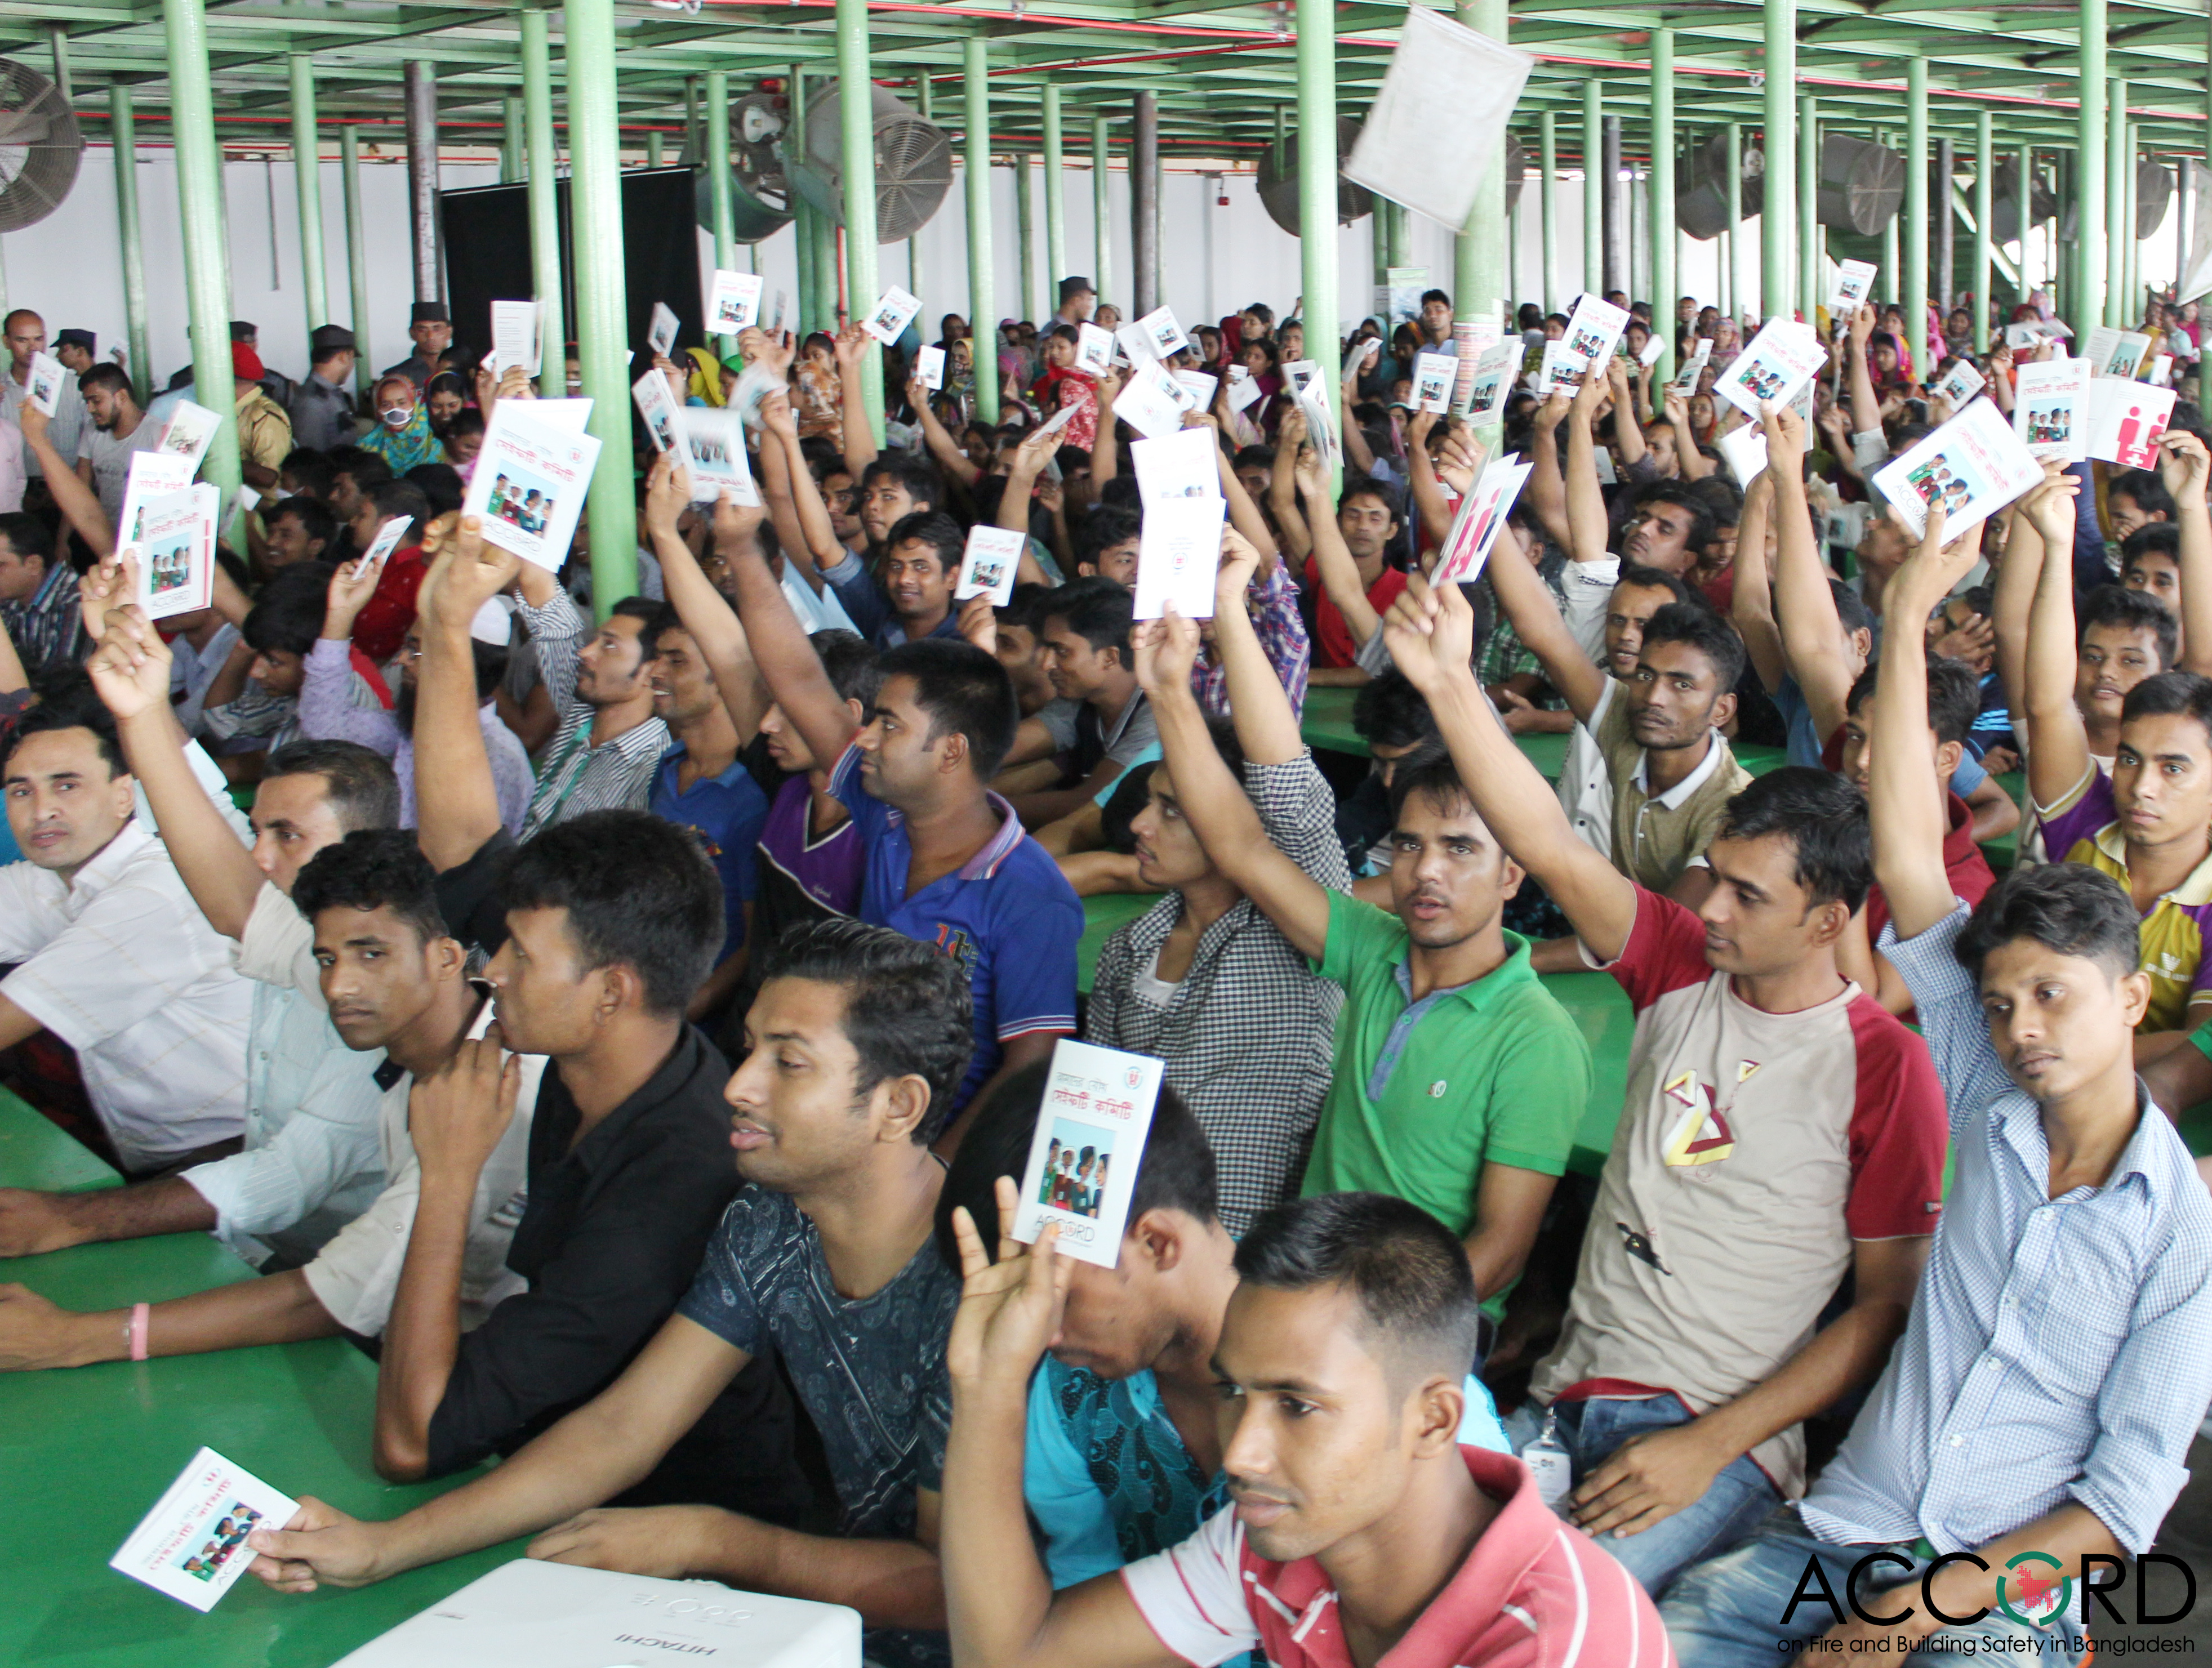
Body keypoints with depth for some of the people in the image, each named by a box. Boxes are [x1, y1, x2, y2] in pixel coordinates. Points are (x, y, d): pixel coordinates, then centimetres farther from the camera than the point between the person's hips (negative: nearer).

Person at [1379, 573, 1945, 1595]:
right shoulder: (1683, 969, 8)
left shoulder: (1885, 1067, -4)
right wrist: (1450, 683, -19)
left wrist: (1710, 1445, -11)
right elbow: (1551, 851, -5)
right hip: (1562, 1399, 5)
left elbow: (1888, 1304, -4)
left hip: (1720, 1437, -5)